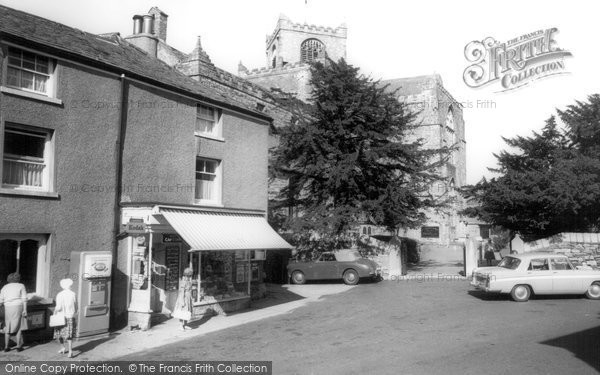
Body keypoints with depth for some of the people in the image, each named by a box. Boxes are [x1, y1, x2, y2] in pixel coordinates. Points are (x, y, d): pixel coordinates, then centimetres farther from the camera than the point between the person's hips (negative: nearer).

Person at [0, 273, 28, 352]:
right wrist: (25, 310, -6)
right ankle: (19, 346, 3)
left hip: (8, 308, 2)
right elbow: (24, 299, -5)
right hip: (18, 307, -2)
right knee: (19, 327, 5)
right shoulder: (21, 286, 5)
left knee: (7, 328, 12)